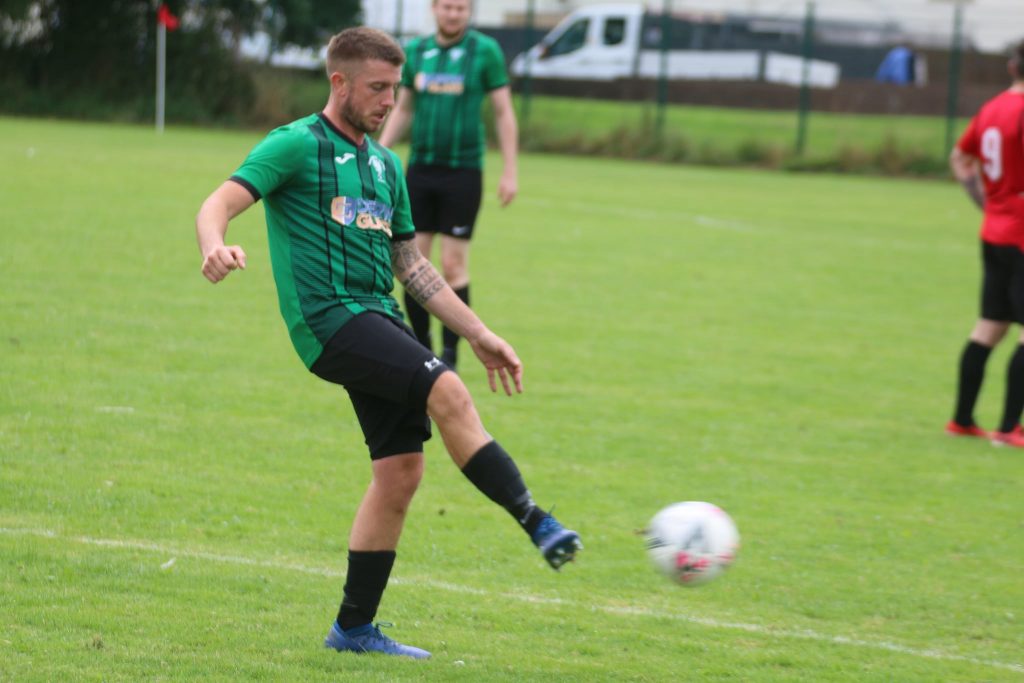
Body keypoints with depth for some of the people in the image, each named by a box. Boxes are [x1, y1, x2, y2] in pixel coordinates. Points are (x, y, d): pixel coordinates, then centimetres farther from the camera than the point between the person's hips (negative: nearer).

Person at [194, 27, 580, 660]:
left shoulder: (386, 165, 21)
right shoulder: (296, 145, -1)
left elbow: (412, 264, 27)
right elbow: (218, 206, -10)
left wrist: (480, 334, 24)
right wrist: (216, 247, -34)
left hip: (378, 321, 8)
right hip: (329, 319, -8)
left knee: (402, 469, 2)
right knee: (448, 392, -26)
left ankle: (355, 626, 12)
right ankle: (538, 524, -28)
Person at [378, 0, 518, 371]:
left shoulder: (485, 51, -3)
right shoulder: (416, 51, 7)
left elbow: (504, 113, -1)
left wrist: (510, 172, -5)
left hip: (463, 170, -3)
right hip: (420, 169, 4)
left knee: (453, 266, -4)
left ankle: (449, 354, 5)